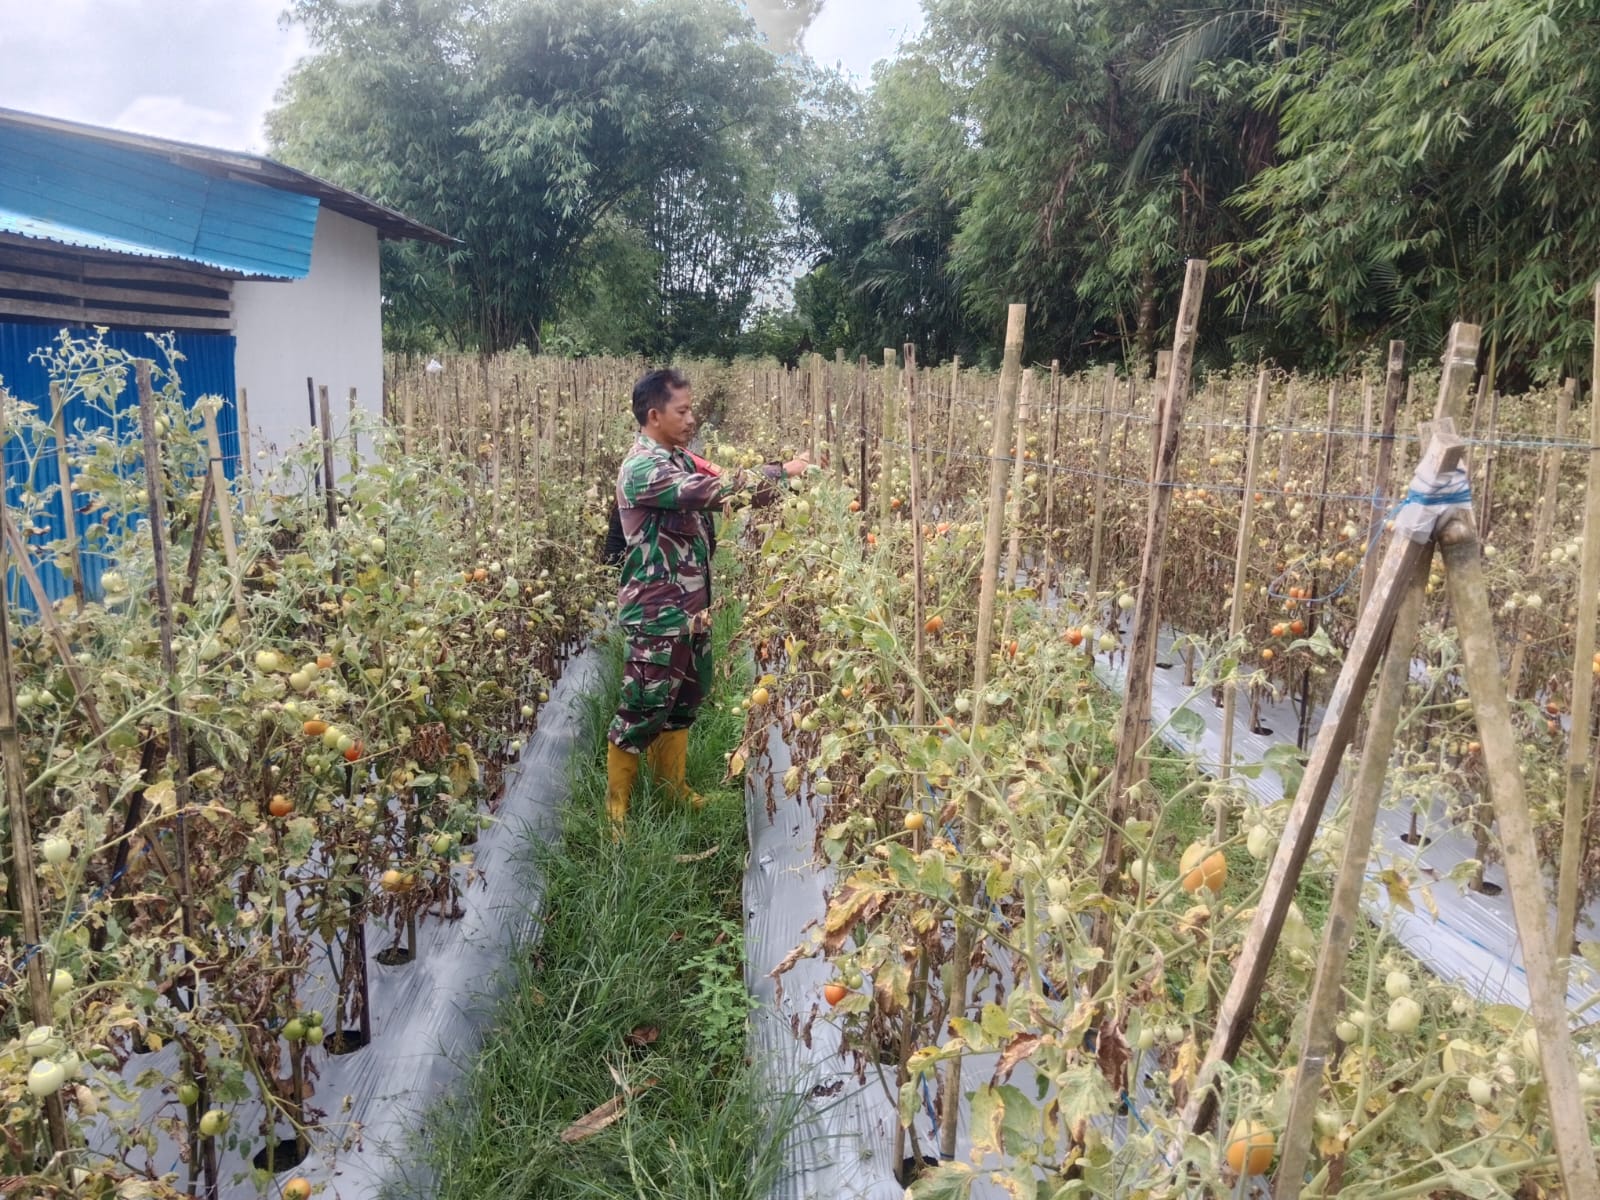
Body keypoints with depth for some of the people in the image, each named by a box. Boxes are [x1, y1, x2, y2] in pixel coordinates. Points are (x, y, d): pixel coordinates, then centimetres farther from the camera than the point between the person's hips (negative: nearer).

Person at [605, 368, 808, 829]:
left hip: (692, 608, 9)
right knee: (642, 710, 0)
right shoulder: (641, 468, -19)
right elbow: (712, 490, -28)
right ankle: (616, 804, 15)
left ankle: (675, 788, 34)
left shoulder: (679, 459, 11)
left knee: (683, 702, 19)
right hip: (657, 615, -9)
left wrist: (776, 485, -1)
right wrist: (781, 472, -24)